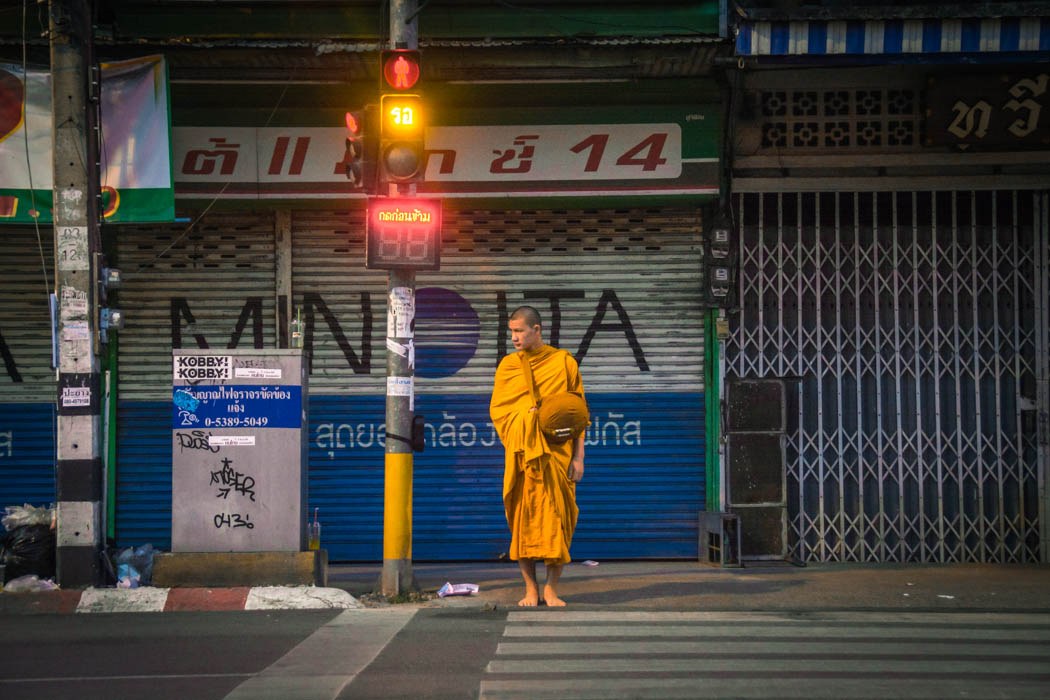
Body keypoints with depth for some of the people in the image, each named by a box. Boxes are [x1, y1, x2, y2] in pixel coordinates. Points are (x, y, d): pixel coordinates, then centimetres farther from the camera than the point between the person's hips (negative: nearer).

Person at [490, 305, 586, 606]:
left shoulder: (564, 362, 4)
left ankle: (551, 590, 6)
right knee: (522, 519, 0)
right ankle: (531, 589, 8)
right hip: (520, 455, 2)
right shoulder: (507, 365, 10)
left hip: (557, 454, -1)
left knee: (556, 518, -3)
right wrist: (528, 414, -9)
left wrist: (578, 457, -2)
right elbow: (497, 410, 9)